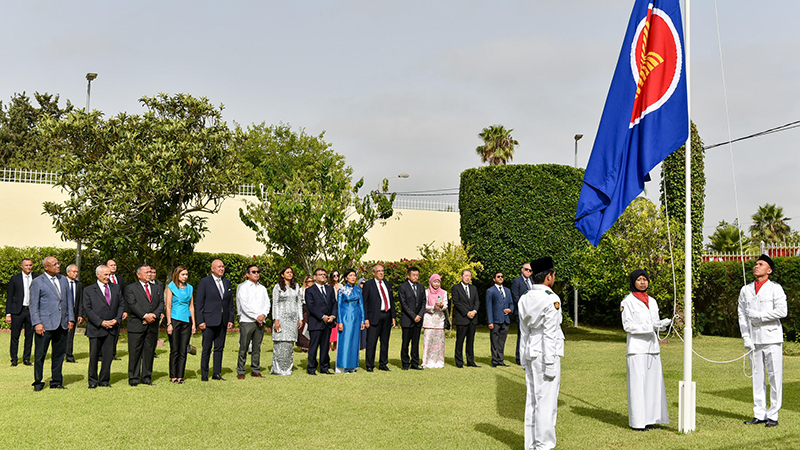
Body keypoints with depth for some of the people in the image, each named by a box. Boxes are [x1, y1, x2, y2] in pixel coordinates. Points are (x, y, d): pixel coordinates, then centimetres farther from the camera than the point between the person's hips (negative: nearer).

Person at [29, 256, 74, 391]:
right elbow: (33, 305, -4)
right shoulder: (37, 282, -2)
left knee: (59, 354, 10)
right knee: (40, 355, 1)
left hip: (62, 324, 5)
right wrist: (37, 323, -12)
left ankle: (56, 382, 19)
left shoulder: (63, 280, 14)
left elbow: (69, 300, 16)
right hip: (45, 324, -5)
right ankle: (38, 382, 13)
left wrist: (70, 319, 8)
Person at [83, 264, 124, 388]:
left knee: (108, 355, 4)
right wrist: (101, 322, -12)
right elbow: (87, 309, -5)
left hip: (112, 327, 3)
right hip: (95, 328, -3)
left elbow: (121, 304, 11)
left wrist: (116, 319, -4)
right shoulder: (89, 290, 0)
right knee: (94, 356, 3)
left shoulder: (116, 288, 11)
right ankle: (93, 381, 17)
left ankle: (104, 380, 15)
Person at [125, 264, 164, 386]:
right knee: (135, 353, -2)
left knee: (149, 352, 6)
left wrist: (154, 315, -10)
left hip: (153, 326, 4)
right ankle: (133, 378, 5)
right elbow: (132, 304, -9)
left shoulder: (157, 289, 18)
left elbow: (161, 305, 9)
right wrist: (145, 316, -18)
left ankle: (146, 378, 13)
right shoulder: (131, 288, 4)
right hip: (136, 325, -4)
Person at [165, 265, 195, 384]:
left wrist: (193, 323, 8)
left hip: (186, 321, 4)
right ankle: (173, 376, 9)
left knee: (183, 351, 4)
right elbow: (168, 306, -5)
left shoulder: (190, 288, 11)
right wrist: (169, 324, -11)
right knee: (174, 350, 1)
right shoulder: (171, 287, -2)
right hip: (174, 320, -4)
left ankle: (180, 376, 9)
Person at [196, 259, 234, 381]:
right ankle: (204, 375, 7)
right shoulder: (204, 282, -2)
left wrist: (231, 319, 7)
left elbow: (230, 302, 15)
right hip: (209, 321, -5)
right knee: (206, 349, 0)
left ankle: (217, 373, 16)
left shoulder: (227, 282, 13)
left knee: (219, 348, 8)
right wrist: (200, 321, -10)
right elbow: (199, 303, -4)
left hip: (223, 321, 5)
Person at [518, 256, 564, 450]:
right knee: (546, 402, -3)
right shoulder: (551, 300, -13)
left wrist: (524, 360, 16)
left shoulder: (525, 299, 9)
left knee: (532, 400, 12)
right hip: (545, 355, -8)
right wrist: (550, 365, -14)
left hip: (530, 354, 8)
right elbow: (550, 335, -16)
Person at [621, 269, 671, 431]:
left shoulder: (652, 301, 16)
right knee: (637, 382, -5)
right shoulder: (628, 301, -3)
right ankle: (637, 421, -1)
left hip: (652, 346, 6)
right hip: (637, 347, -6)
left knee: (653, 381, 5)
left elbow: (656, 323, 19)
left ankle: (649, 418, 13)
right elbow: (627, 325, -8)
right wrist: (650, 326, -17)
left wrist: (662, 324, -4)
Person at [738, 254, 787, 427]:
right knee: (757, 377, 6)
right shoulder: (745, 290, 13)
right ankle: (759, 414, 13)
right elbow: (742, 315, 9)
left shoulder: (775, 288, 1)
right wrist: (746, 338, 0)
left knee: (775, 376, -2)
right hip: (754, 340, 4)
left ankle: (773, 415, 4)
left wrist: (759, 315, -13)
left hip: (771, 338, -4)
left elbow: (781, 311, -11)